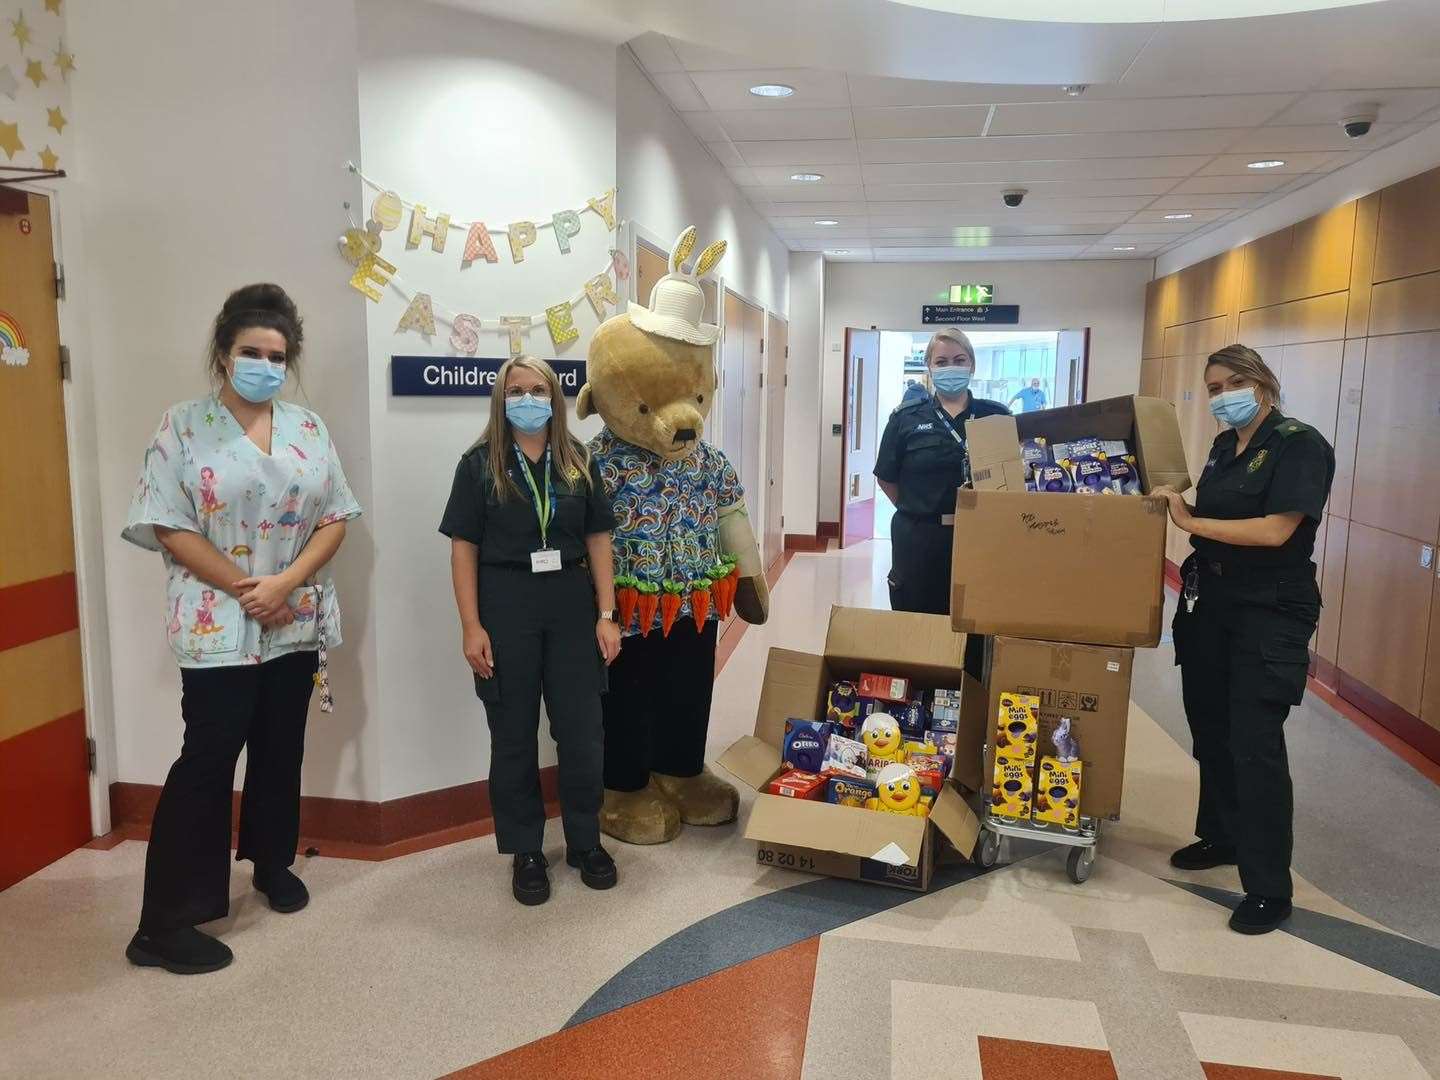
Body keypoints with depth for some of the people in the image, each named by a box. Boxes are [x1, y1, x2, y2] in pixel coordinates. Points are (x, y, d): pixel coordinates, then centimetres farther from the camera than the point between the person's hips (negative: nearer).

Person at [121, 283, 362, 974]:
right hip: (217, 626, -4)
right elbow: (168, 526, -10)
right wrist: (245, 589, -15)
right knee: (207, 760, -5)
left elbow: (334, 518, 2)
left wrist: (285, 583, -13)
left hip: (297, 624, 4)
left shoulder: (309, 430, 7)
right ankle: (164, 922, 5)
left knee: (281, 750, 15)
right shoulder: (184, 427, -4)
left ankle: (272, 861, 36)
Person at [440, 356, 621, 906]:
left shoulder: (578, 461, 5)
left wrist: (606, 615, -1)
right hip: (505, 608, -2)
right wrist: (471, 627, -9)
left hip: (570, 606, 2)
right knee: (514, 737, 9)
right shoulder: (480, 463, -1)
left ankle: (585, 841, 26)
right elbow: (464, 547, -3)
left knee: (583, 733, 7)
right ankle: (525, 852, 24)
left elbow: (598, 540, 5)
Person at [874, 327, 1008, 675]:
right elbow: (887, 478, 8)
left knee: (975, 633, 7)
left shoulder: (996, 416, 3)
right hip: (919, 542, 0)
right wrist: (919, 513, 4)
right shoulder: (907, 418, 2)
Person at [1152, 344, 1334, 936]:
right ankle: (1220, 835, 35)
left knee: (1254, 743, -7)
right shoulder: (1223, 446, 10)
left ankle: (1269, 888, 4)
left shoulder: (1300, 445, -13)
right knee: (1209, 728, 16)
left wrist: (1190, 521, -16)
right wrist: (1177, 508, 3)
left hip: (1270, 614, -8)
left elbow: (1274, 531, -23)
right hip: (1209, 604, 8)